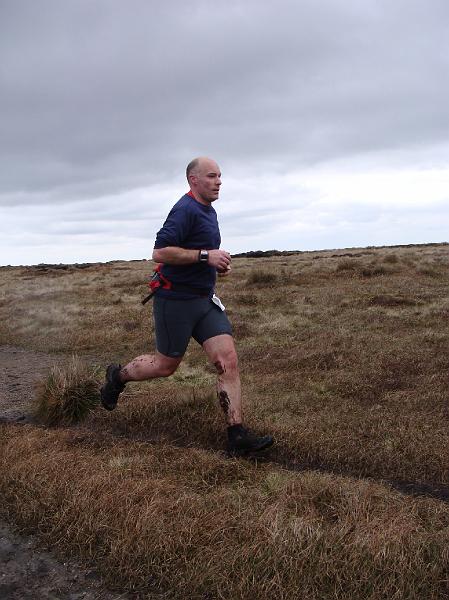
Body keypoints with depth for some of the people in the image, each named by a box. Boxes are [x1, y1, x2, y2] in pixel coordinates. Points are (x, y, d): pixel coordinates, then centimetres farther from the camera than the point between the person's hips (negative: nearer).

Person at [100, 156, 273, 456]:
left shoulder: (208, 211, 15)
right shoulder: (185, 210, -16)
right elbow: (160, 252, -24)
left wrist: (219, 263, 11)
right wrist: (205, 255, -24)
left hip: (204, 299, 8)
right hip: (176, 300, -8)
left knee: (228, 361, -4)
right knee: (166, 365, 7)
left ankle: (238, 435, -2)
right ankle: (117, 376, 36)